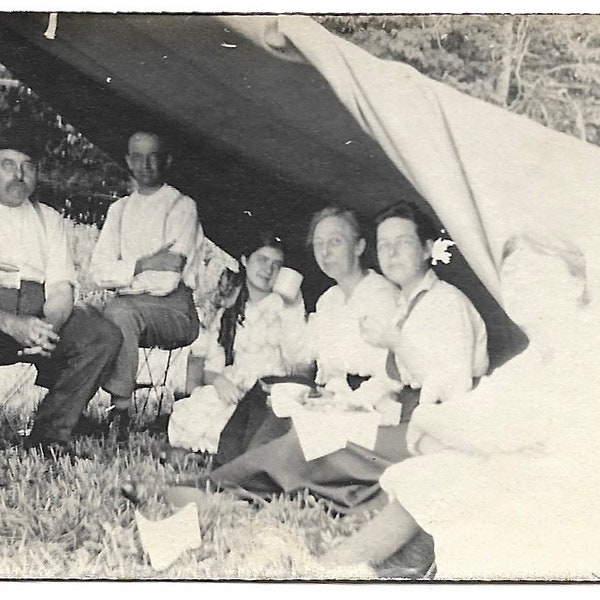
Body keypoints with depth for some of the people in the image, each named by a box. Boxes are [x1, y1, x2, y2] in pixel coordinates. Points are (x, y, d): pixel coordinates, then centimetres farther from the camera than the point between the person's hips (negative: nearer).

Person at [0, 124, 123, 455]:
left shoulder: (49, 219, 18)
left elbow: (60, 289, 7)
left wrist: (48, 327, -17)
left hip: (38, 318, 4)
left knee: (103, 336, -23)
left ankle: (49, 436, -16)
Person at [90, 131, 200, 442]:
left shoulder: (182, 206, 1)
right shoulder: (119, 209, 19)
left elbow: (168, 281, -10)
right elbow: (99, 271, 5)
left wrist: (122, 274, 0)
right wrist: (141, 265, -10)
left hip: (176, 311, -4)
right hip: (128, 304, 5)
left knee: (120, 310, -34)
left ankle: (120, 412, -31)